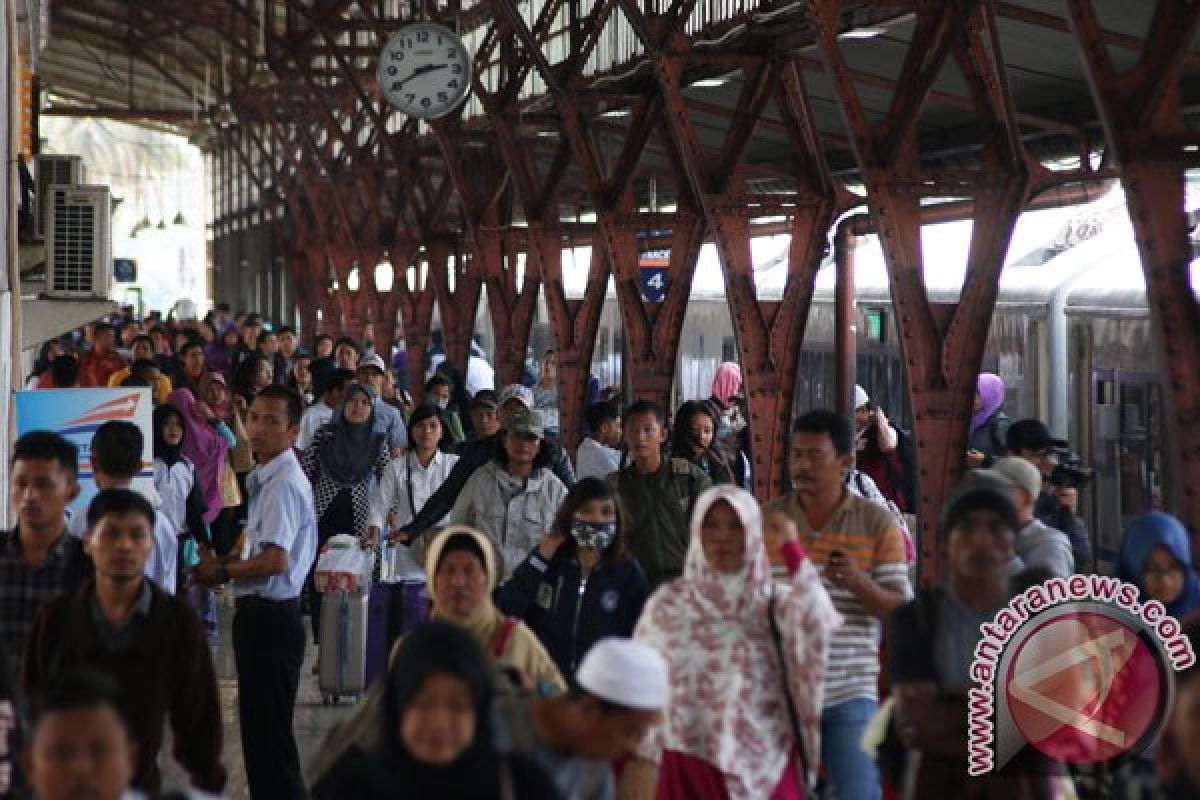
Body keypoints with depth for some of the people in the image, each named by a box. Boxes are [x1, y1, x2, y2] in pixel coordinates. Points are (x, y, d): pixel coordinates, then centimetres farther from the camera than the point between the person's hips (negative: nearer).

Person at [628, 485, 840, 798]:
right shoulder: (667, 605, 4)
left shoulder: (776, 602, 2)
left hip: (766, 767, -1)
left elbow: (819, 624, -20)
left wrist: (792, 547, -14)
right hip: (689, 766, 1)